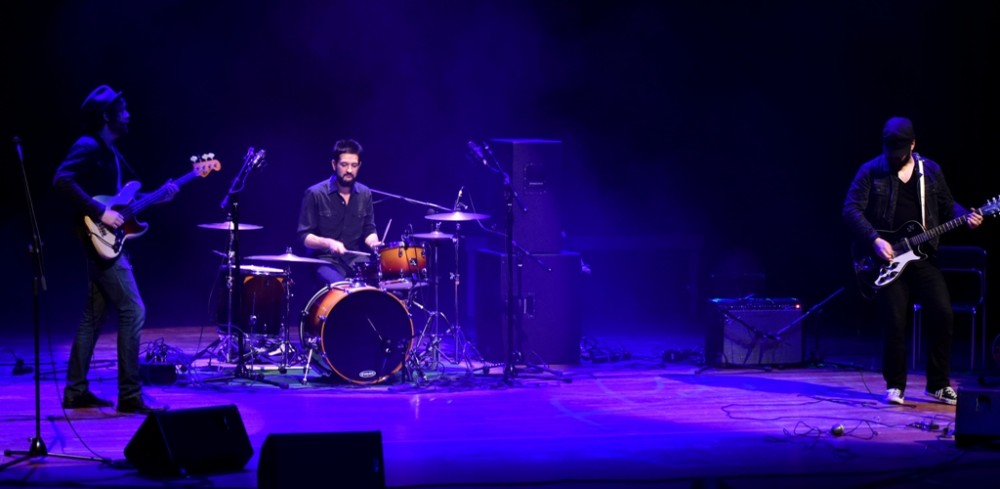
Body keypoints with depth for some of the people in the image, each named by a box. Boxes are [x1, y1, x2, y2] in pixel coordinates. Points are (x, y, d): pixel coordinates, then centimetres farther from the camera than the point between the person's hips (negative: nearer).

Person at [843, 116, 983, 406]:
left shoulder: (931, 171, 10)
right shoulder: (871, 172, -1)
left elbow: (947, 206, 17)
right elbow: (851, 210, -7)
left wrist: (966, 217, -4)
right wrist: (875, 240, -17)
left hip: (922, 255, 3)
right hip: (888, 258, -3)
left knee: (942, 315, -5)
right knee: (894, 322, -6)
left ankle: (938, 384, 9)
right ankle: (895, 386, 9)